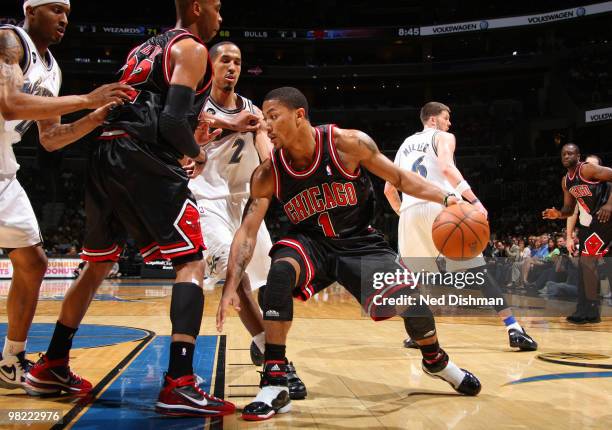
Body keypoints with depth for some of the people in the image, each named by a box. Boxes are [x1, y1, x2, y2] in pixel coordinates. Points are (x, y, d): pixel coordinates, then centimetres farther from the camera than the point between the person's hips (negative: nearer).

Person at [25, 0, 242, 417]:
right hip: (143, 160, -9)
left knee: (97, 266, 20)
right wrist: (197, 153, 5)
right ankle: (179, 385, -17)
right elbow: (172, 119, -12)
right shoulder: (192, 48, 1)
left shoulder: (147, 47, 28)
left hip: (107, 154, 9)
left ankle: (51, 368, 29)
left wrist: (188, 135, 27)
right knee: (192, 262, -7)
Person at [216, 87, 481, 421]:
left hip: (359, 242, 0)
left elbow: (400, 178, -9)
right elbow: (247, 231, -15)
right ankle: (274, 384, -27)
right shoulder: (268, 174, -15)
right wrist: (231, 286, -24)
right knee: (281, 271, -33)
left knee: (410, 300, -11)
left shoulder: (348, 143, -20)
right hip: (310, 243, 1)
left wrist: (445, 197, -21)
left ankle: (435, 360, 26)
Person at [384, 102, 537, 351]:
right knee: (477, 269, -3)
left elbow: (389, 189, 25)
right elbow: (447, 167, -11)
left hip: (411, 211, 4)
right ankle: (514, 329, -10)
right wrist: (474, 200, -15)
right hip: (440, 206, -4)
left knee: (412, 275, 22)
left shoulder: (406, 144, 28)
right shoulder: (443, 137, 12)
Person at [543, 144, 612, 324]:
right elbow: (569, 209, 16)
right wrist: (558, 214, -5)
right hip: (591, 221, 9)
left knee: (587, 261, -13)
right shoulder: (565, 181, 10)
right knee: (584, 263, 10)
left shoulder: (587, 169, -16)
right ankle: (584, 310, 17)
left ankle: (591, 312, -5)